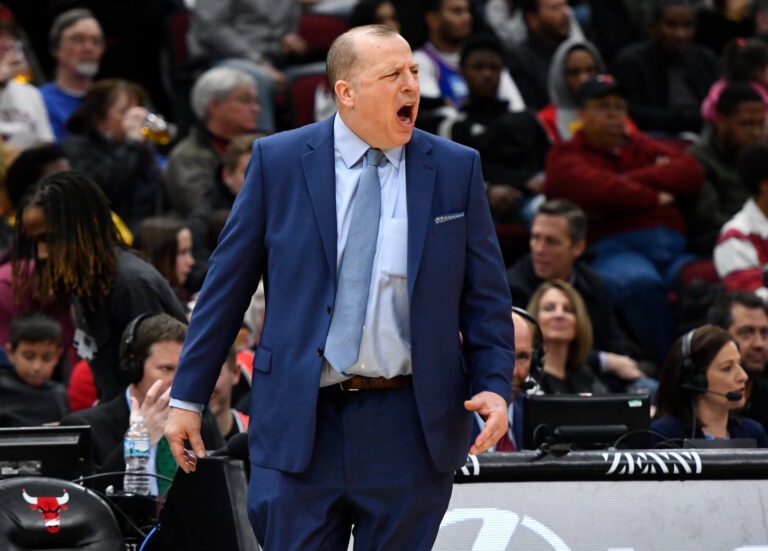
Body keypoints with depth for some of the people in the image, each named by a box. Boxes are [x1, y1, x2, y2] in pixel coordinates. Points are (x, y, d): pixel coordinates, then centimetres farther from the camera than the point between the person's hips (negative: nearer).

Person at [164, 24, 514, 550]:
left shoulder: (456, 168, 4)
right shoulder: (279, 161, 1)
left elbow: (486, 295, 7)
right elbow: (227, 285, 5)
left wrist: (494, 385, -8)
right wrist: (188, 397, 4)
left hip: (410, 425, 1)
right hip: (301, 424, -1)